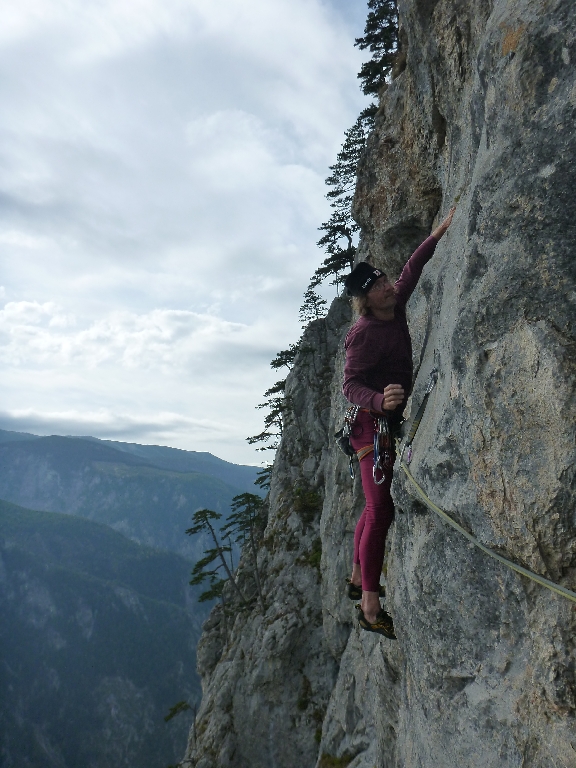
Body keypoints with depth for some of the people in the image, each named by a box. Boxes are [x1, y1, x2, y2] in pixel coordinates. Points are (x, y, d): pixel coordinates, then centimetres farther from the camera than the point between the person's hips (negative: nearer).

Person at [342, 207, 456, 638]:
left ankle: (358, 579, 32)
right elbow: (351, 385, -25)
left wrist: (440, 232, 15)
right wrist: (380, 400, -45)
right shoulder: (366, 332, -19)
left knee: (378, 507, 18)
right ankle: (371, 607, -3)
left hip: (389, 423, 10)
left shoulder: (395, 310, 5)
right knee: (381, 512, -10)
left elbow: (412, 270, 19)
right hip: (374, 425, -10)